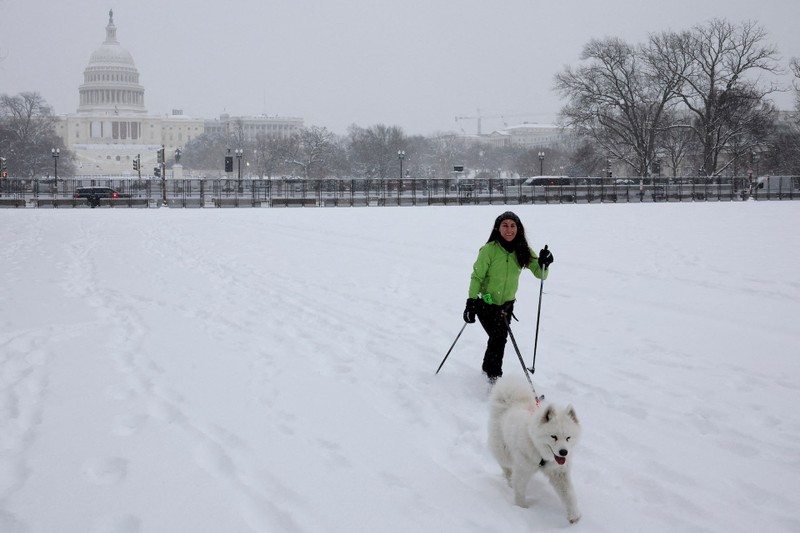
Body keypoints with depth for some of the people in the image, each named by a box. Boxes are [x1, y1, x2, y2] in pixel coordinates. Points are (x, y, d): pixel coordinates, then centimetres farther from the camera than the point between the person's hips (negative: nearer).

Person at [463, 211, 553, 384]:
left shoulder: (523, 251, -7)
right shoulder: (489, 250, -18)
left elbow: (540, 274, -7)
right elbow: (477, 276, -12)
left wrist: (544, 264, -29)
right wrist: (471, 302, -17)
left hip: (507, 304, 4)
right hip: (485, 303, -4)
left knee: (500, 338, 11)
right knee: (498, 336, -16)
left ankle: (488, 368, 36)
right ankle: (493, 375, -1)